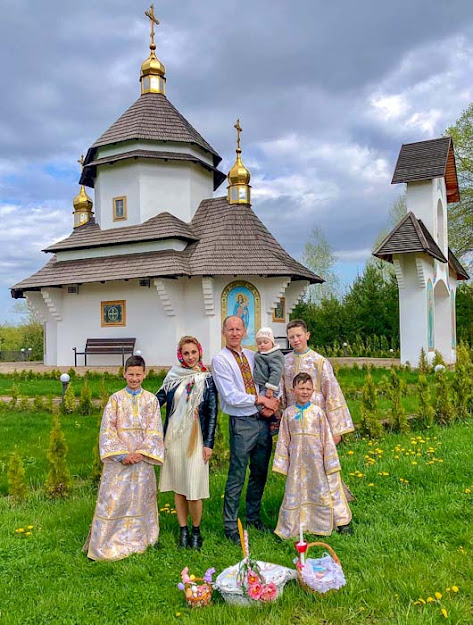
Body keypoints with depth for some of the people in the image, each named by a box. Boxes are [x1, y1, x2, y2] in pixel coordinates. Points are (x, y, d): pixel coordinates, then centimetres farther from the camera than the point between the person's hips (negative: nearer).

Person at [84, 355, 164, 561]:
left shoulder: (151, 400, 3)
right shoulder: (116, 399, 0)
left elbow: (154, 431, -2)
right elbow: (107, 430, -5)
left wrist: (141, 453, -14)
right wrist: (122, 455, -14)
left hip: (142, 460, 1)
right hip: (118, 460, -1)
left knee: (139, 500, 9)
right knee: (112, 500, 0)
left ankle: (135, 542, 23)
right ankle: (106, 544, 12)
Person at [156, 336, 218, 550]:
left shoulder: (207, 379, -1)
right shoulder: (173, 377, 5)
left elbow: (212, 412, -2)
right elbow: (158, 400, 8)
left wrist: (208, 443, -6)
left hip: (196, 439, -2)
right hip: (174, 437, 3)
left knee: (194, 487, -3)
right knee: (178, 486, 10)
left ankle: (196, 530, 19)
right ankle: (183, 530, 25)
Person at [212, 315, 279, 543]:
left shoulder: (252, 356, 10)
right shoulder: (220, 360, -8)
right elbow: (231, 397, -15)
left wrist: (271, 404, -5)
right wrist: (260, 399, -12)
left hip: (263, 420, 6)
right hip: (241, 423, -6)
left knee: (260, 473, 17)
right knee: (237, 476, 0)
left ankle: (253, 517, 35)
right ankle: (230, 526, 15)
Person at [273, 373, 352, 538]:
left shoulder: (317, 412, -3)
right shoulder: (288, 413, 0)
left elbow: (327, 438, 0)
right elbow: (283, 439, 5)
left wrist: (330, 462, 0)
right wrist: (282, 463, 4)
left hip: (316, 459, -1)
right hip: (296, 460, 1)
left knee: (321, 491, 9)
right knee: (294, 492, 7)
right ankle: (288, 528, 20)